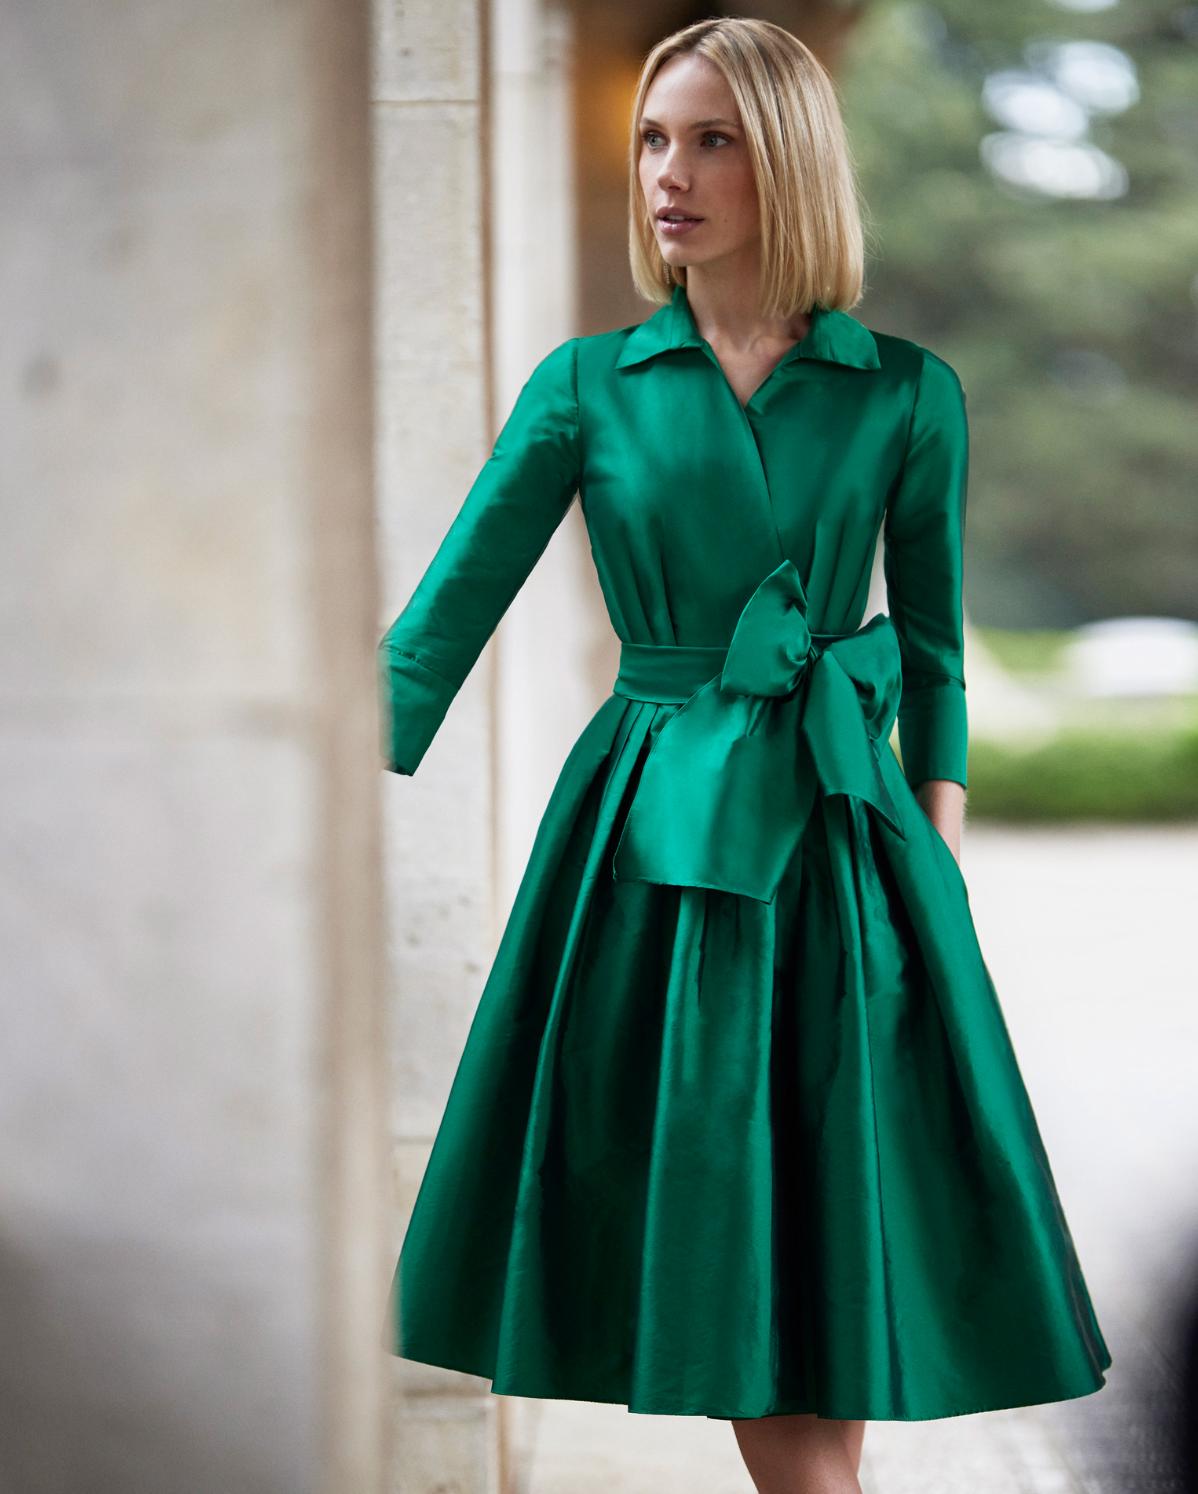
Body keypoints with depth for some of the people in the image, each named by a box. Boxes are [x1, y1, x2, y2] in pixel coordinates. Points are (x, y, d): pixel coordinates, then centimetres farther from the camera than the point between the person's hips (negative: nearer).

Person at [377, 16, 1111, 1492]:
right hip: (650, 843, 0)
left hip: (841, 841, 0)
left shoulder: (904, 393, 2)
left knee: (831, 1253, 1)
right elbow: (443, 618, -2)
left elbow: (932, 652, 10)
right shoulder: (589, 385, 2)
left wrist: (943, 851, 3)